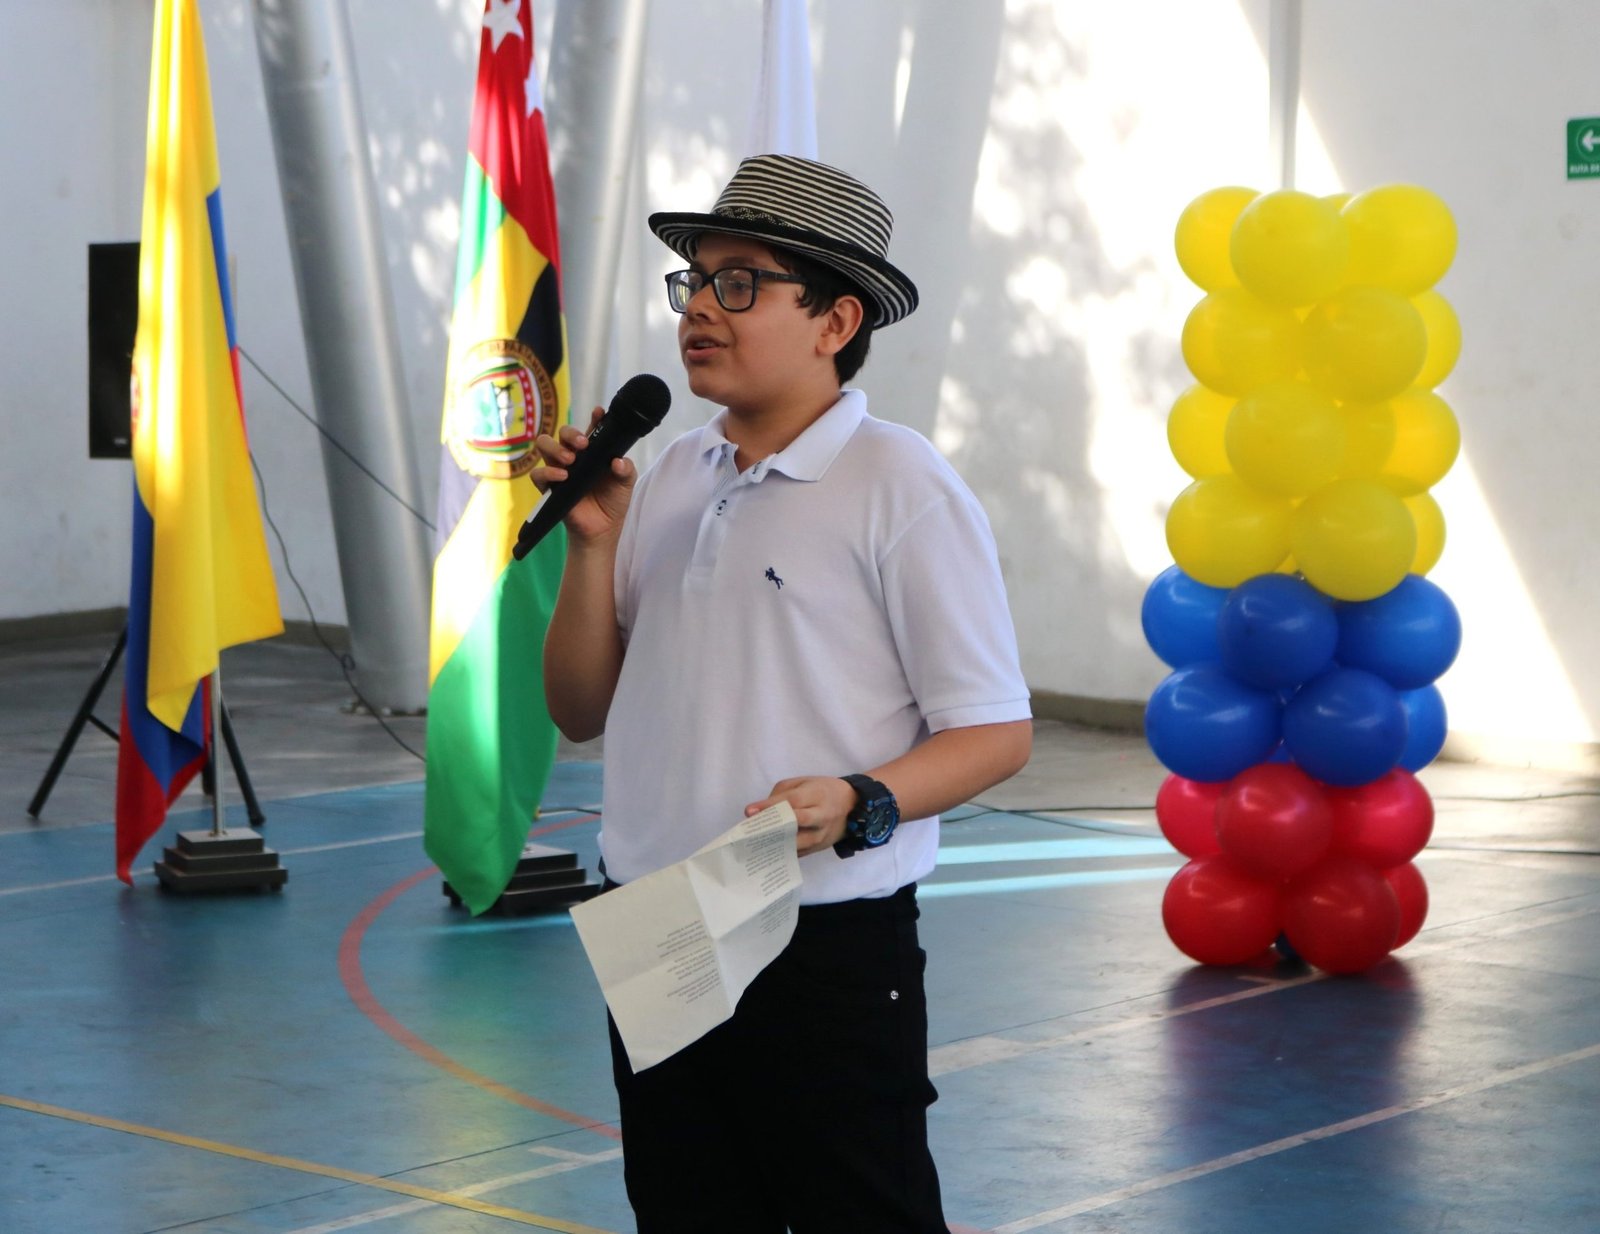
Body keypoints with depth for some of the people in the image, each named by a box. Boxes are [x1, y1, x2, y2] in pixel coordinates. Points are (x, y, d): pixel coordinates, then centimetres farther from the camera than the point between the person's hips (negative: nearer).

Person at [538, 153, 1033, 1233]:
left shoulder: (900, 486, -9)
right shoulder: (667, 481, 10)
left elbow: (996, 732, -9)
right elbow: (580, 711, 13)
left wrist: (859, 806, -25)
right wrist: (596, 538, 0)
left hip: (830, 950, -6)